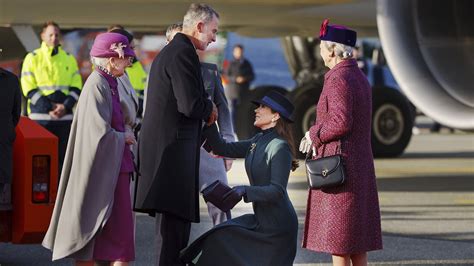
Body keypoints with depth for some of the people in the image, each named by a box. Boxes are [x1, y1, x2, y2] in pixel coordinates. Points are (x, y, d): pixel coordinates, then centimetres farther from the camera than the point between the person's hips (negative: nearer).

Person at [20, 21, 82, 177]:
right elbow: (29, 89, -3)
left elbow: (76, 87, 9)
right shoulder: (32, 58, 3)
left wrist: (65, 106, -9)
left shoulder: (69, 59, 13)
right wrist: (49, 108, -12)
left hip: (65, 116, 3)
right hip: (40, 117, -3)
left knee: (63, 158, 2)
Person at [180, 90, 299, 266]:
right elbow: (222, 148, 9)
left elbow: (277, 191, -25)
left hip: (277, 226, -9)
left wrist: (245, 191, -36)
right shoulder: (258, 141, 10)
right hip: (261, 220, 9)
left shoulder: (280, 147, -18)